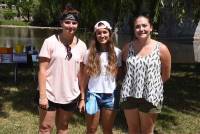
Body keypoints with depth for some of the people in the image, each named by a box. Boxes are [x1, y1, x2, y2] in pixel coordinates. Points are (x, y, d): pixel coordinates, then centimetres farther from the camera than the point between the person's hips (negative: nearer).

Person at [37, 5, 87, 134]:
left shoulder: (82, 46, 1)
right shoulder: (50, 42, -8)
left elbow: (81, 73, 5)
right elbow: (42, 70, -9)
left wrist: (82, 97, 5)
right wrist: (42, 95, -14)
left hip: (71, 96, 3)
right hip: (50, 95, -3)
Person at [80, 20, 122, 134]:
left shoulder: (117, 52, -2)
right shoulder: (90, 53, -1)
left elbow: (119, 75, 5)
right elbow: (86, 76, 2)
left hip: (110, 95, 0)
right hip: (93, 94, 0)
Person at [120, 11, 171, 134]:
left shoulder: (161, 49, -7)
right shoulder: (127, 47, 1)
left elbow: (166, 75, 2)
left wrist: (152, 85, 5)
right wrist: (132, 81, 6)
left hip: (150, 96, -2)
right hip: (129, 95, 3)